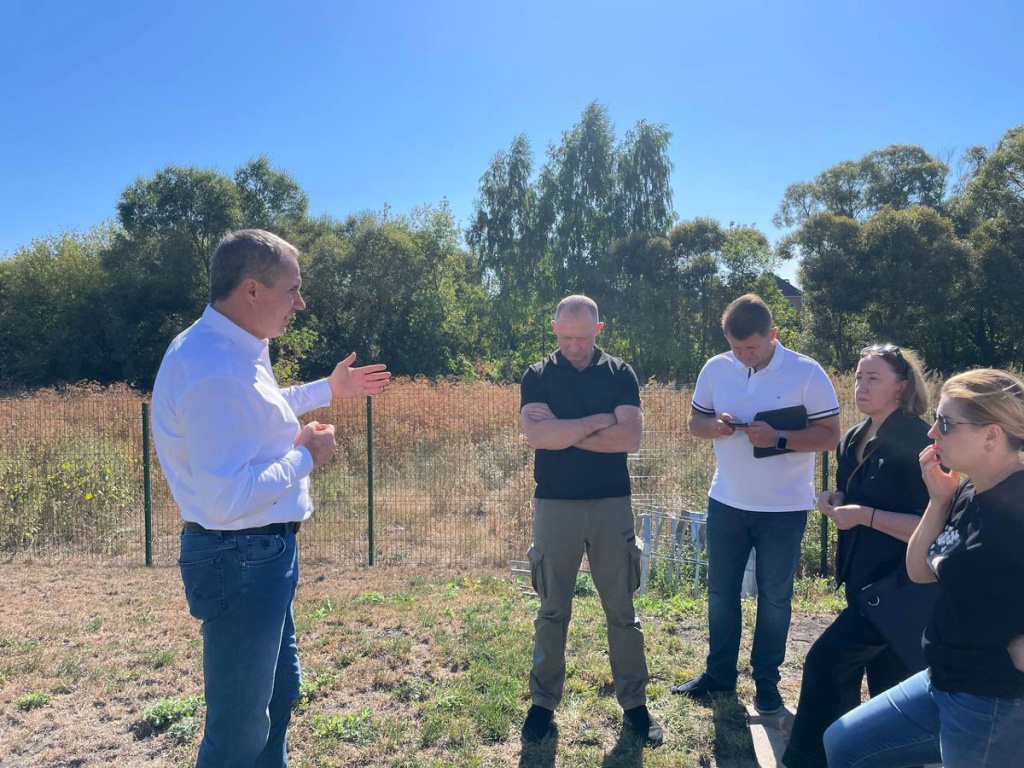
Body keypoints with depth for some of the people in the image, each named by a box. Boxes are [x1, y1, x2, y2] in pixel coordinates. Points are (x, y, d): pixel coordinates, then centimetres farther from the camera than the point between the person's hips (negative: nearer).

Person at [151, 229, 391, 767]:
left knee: (279, 690, 27)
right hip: (240, 557, -10)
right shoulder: (214, 372, -27)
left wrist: (328, 389, 29)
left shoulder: (237, 350, 6)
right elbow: (226, 500, -32)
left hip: (265, 550, 11)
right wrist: (305, 457, -19)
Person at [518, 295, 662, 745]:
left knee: (622, 611, 9)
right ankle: (543, 703, 23)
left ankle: (634, 704, 23)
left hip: (611, 504, 1)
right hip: (555, 506, 0)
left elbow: (631, 438, -11)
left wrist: (561, 431, -11)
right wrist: (599, 421, -12)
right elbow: (535, 435, -15)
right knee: (552, 612, 9)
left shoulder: (620, 374, 2)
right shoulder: (538, 376, 1)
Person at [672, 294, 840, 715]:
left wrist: (777, 438, -25)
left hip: (784, 507, -3)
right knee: (720, 591, 14)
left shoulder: (807, 373, -11)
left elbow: (829, 435, -10)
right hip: (726, 502, 4)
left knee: (774, 597, 10)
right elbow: (694, 420, 8)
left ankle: (766, 681, 27)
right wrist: (713, 425, -16)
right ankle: (719, 672, 32)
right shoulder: (715, 368, 0)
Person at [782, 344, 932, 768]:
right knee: (886, 686, 18)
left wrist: (865, 515, -26)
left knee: (826, 660, -9)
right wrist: (837, 502, 0)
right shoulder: (854, 441, 7)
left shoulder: (917, 442, -18)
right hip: (863, 579, 8)